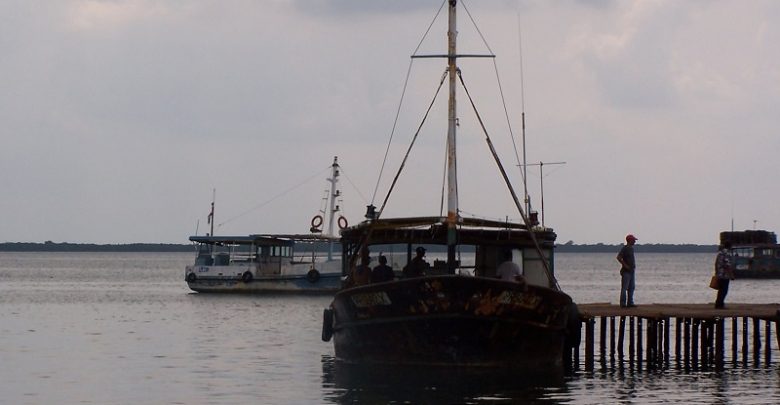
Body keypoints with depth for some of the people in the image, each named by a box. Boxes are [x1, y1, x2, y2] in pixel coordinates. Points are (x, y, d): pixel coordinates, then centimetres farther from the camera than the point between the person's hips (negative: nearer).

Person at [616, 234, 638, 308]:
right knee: (624, 287, -6)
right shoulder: (624, 248, -12)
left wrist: (634, 266, 13)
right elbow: (618, 257, -20)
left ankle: (630, 303, 14)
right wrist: (625, 265, -18)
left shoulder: (631, 248, 14)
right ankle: (623, 303, -5)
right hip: (626, 271, -9)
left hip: (632, 270, 9)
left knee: (631, 287, 9)